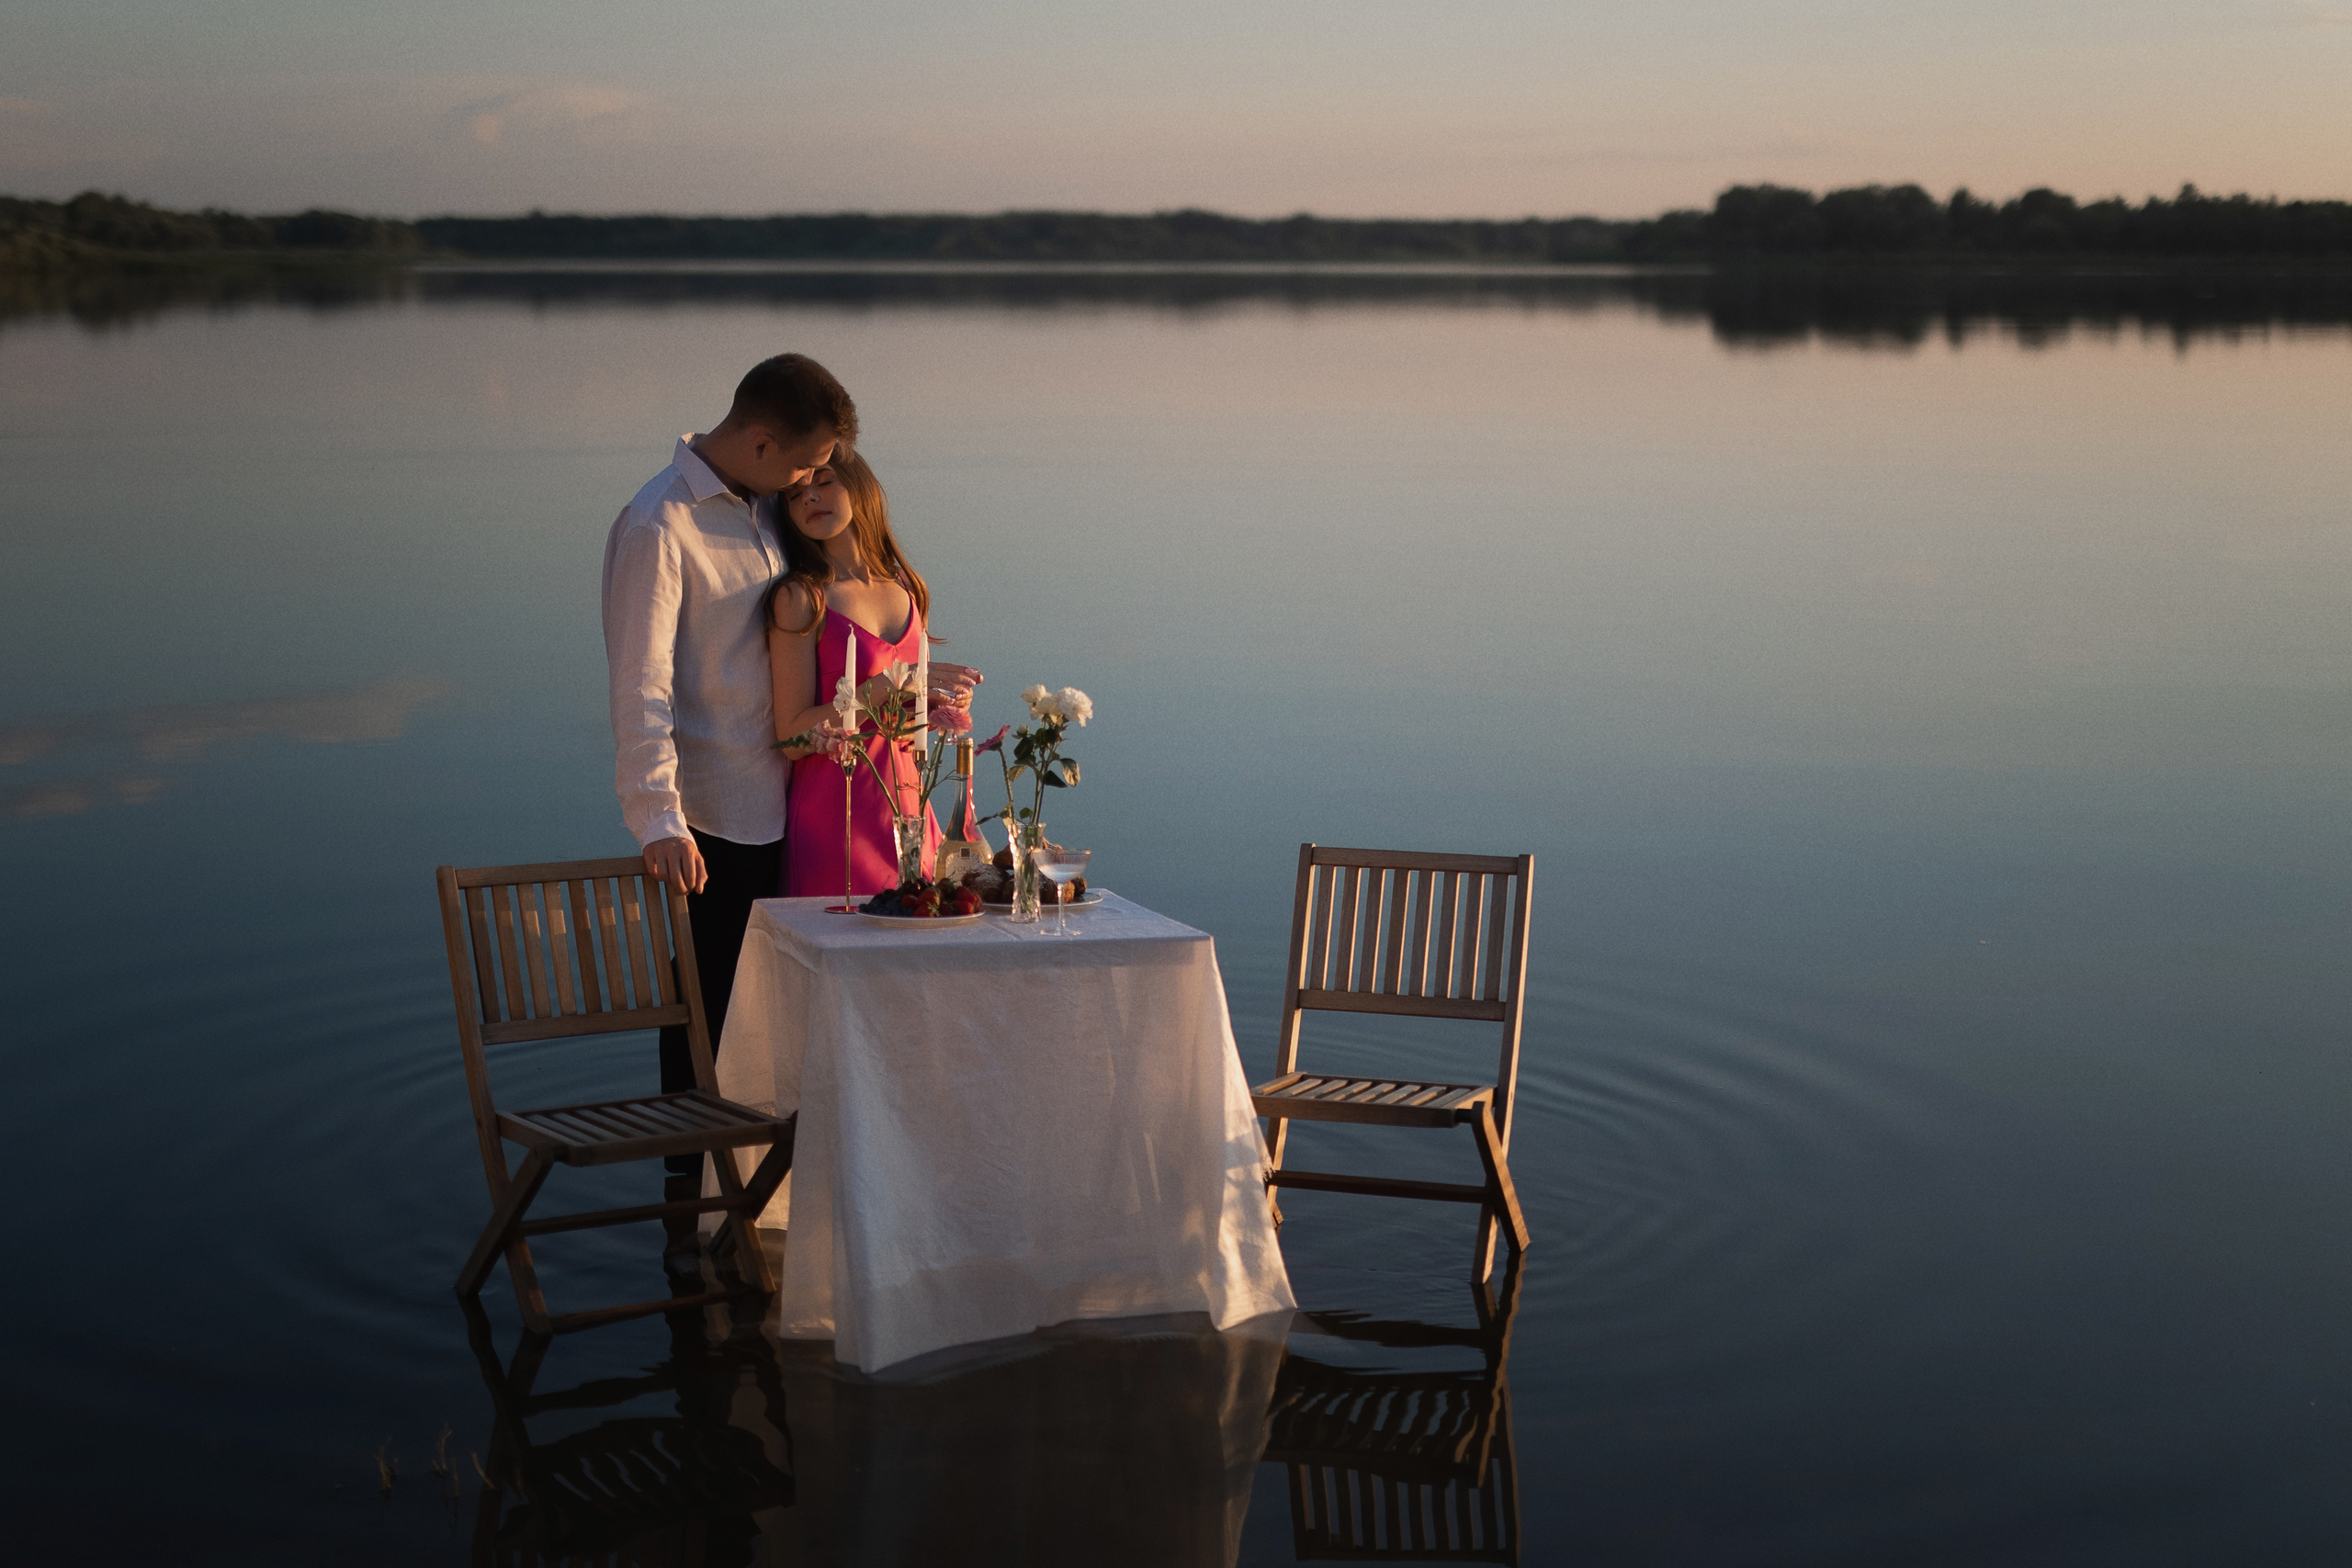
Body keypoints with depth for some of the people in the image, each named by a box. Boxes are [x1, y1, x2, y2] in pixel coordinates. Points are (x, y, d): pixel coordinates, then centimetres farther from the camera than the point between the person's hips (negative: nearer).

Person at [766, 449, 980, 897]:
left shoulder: (905, 591, 10)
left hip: (908, 808, 6)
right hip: (833, 821, -5)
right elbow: (793, 731, -14)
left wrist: (944, 708, -1)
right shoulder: (800, 598, -8)